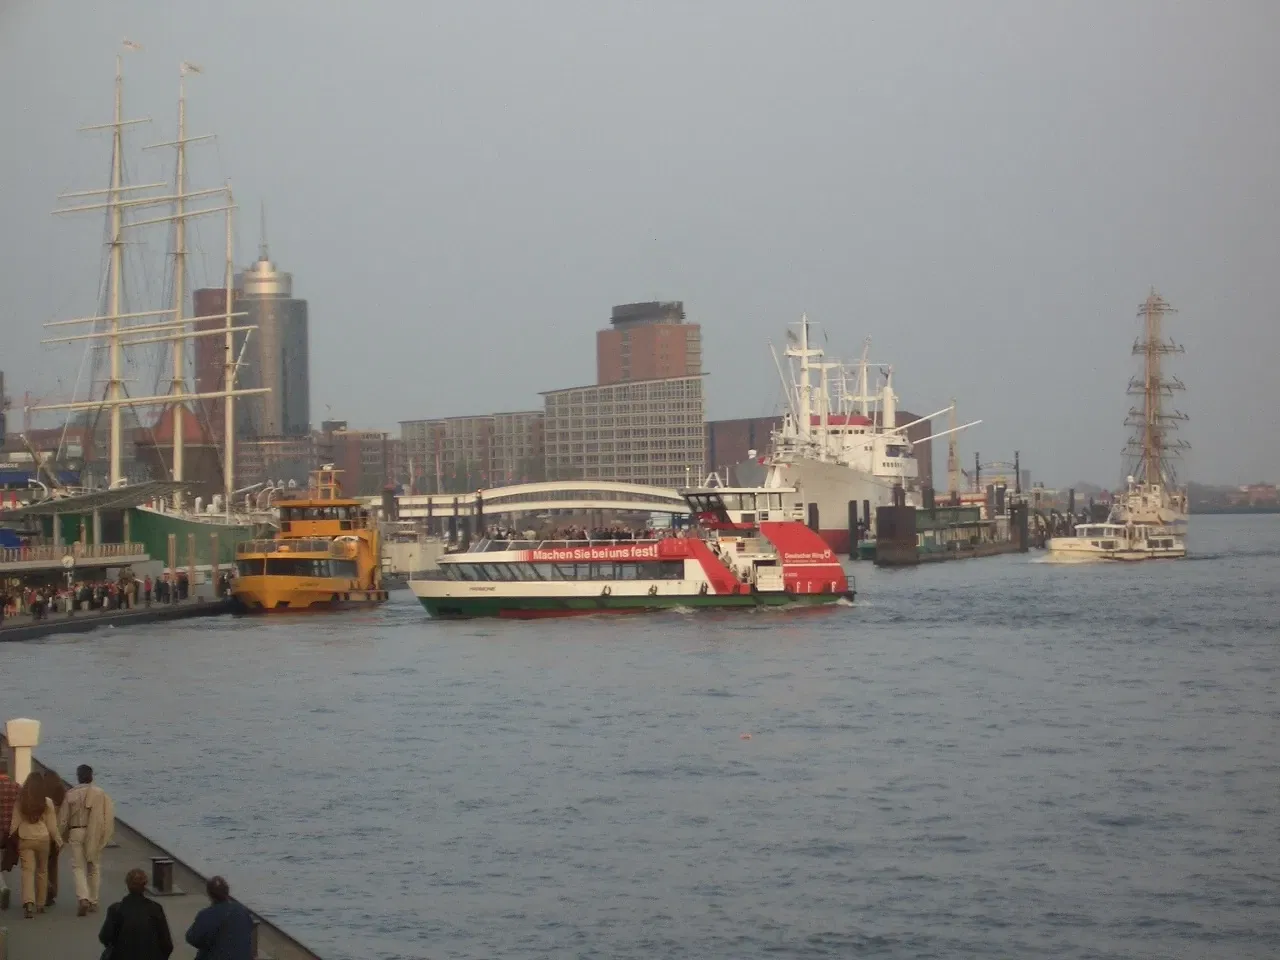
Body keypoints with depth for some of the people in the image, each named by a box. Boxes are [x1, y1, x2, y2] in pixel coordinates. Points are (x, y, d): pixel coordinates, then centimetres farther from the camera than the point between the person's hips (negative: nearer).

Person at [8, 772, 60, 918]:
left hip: (24, 840, 0)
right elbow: (52, 825, 0)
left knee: (27, 871, -3)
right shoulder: (47, 802, -6)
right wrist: (56, 839, 14)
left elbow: (15, 823, 0)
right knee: (42, 871, 15)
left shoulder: (20, 802, -5)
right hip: (43, 839, 0)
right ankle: (40, 905, 23)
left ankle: (28, 902, -24)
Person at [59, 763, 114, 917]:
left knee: (78, 867, 2)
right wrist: (106, 836, 4)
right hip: (96, 834, 1)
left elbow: (63, 818, 1)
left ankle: (83, 898, -19)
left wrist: (64, 835, 16)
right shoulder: (101, 794, -3)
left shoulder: (71, 794, -4)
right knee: (94, 867, 14)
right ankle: (93, 902, 18)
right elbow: (109, 816, -5)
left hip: (76, 833, -1)